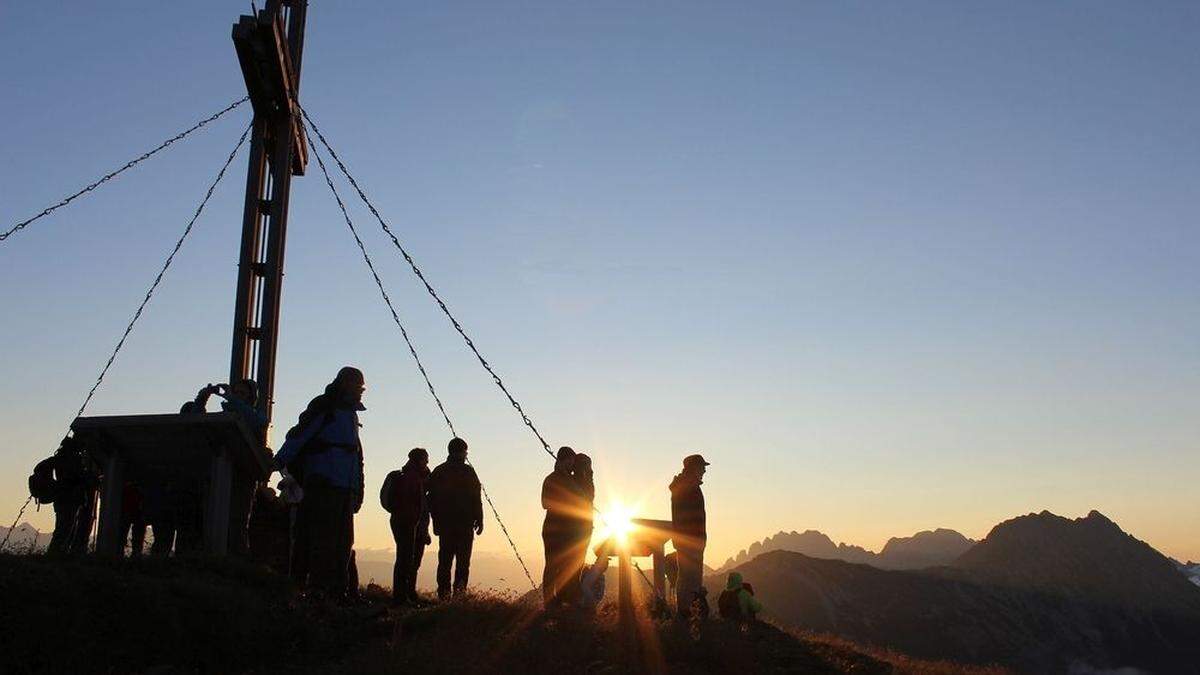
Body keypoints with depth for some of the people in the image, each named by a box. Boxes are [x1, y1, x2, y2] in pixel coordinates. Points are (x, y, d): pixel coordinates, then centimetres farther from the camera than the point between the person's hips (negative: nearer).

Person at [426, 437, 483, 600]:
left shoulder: (438, 472, 9)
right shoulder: (467, 471, -6)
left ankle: (444, 593, 8)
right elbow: (476, 499, -8)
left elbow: (431, 499, 10)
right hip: (465, 524, -4)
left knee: (445, 559, 10)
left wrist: (436, 521, 15)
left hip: (445, 524, 4)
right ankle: (459, 590, -9)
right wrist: (479, 520, -2)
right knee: (463, 560, 0)